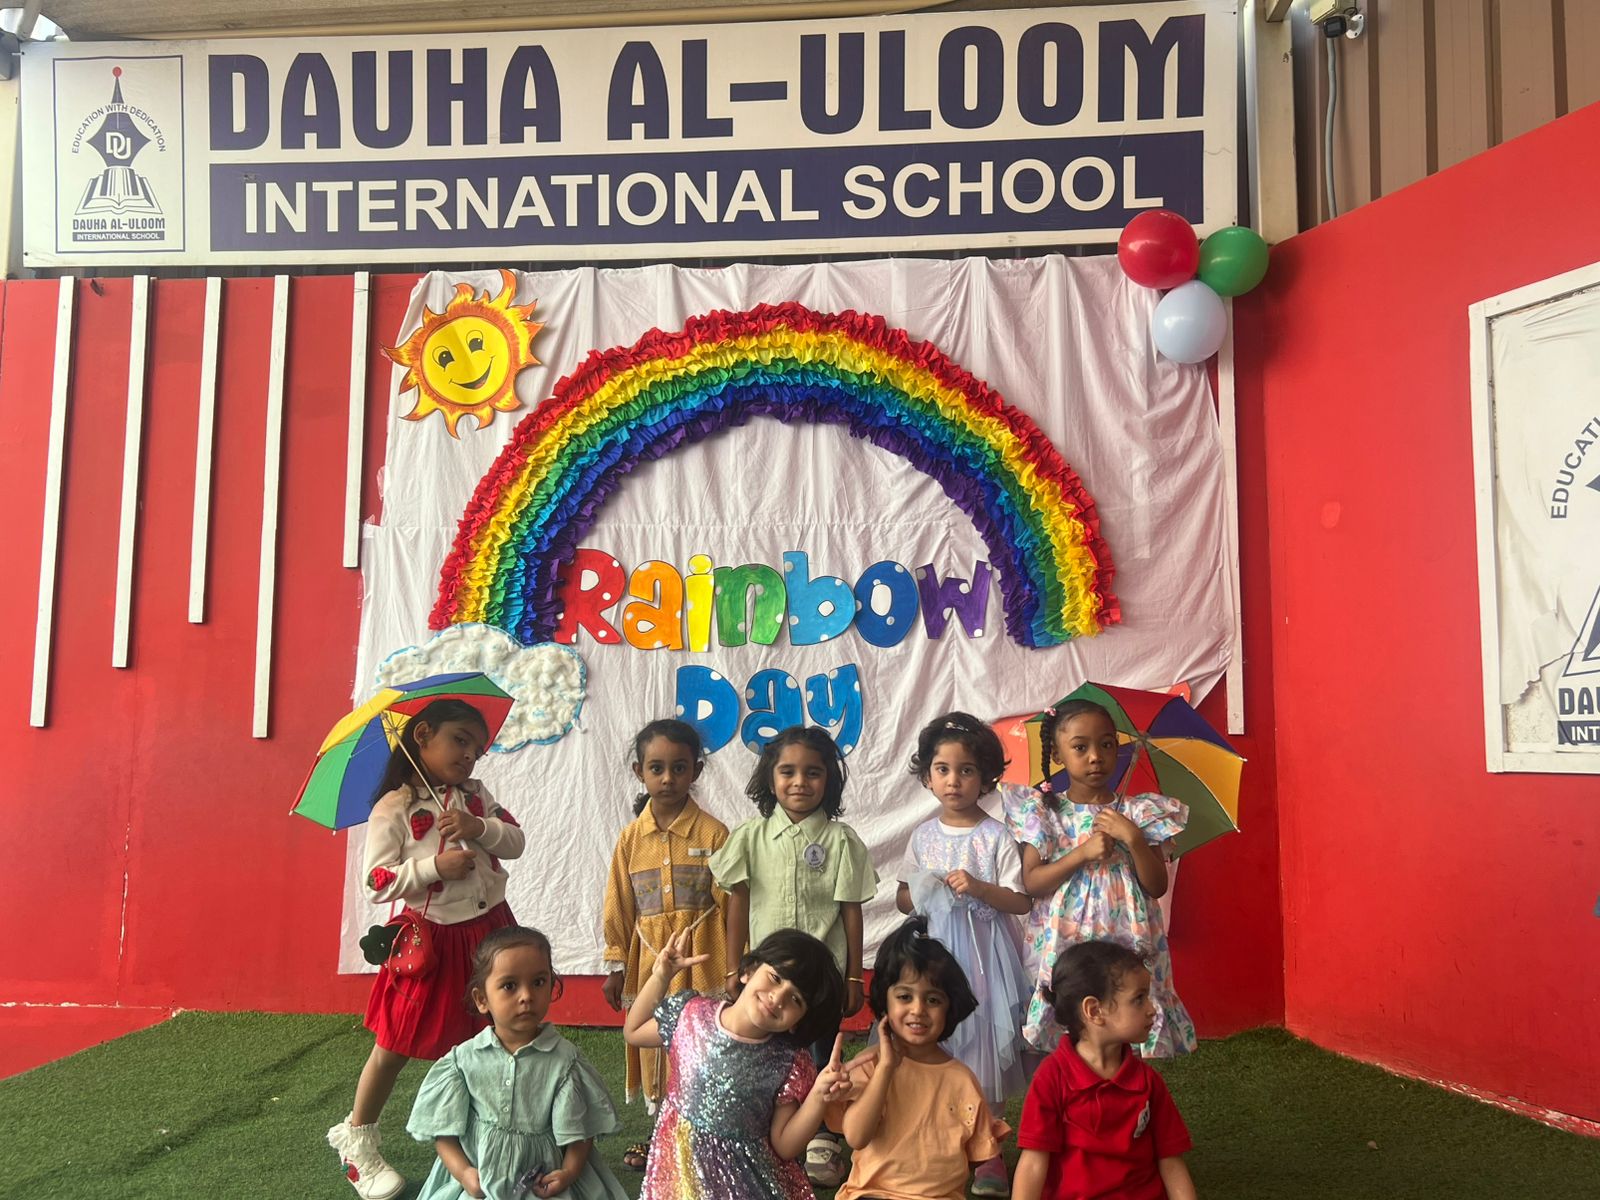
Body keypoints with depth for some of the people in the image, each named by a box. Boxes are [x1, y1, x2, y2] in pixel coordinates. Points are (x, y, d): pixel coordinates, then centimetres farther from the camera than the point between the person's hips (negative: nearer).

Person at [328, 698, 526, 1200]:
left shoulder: (476, 795, 5)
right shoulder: (393, 809, -12)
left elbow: (516, 840, 2)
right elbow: (377, 884, -15)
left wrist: (480, 828, -16)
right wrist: (434, 866, -25)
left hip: (489, 928, 5)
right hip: (431, 937, -5)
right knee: (396, 1044, 7)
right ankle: (356, 1137, 28)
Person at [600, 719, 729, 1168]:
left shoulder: (713, 833, -6)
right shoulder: (631, 838, 3)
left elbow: (729, 905, -4)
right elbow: (619, 907, 9)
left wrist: (730, 969, -4)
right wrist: (615, 966, 10)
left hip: (699, 958, -3)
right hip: (649, 959, 4)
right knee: (654, 1044, 13)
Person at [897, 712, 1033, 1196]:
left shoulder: (996, 837, -6)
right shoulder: (924, 837, 5)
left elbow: (1022, 902, -6)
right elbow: (902, 898, 12)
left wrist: (978, 888, -21)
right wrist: (922, 896, -10)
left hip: (983, 952, -3)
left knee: (982, 1042, 2)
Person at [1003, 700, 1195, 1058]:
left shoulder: (1137, 813, 1)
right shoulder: (1044, 812, 0)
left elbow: (1157, 887, -1)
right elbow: (1032, 883, -7)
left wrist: (1133, 838, -14)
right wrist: (1083, 853, -16)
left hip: (1127, 948, 1)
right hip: (1062, 950, 0)